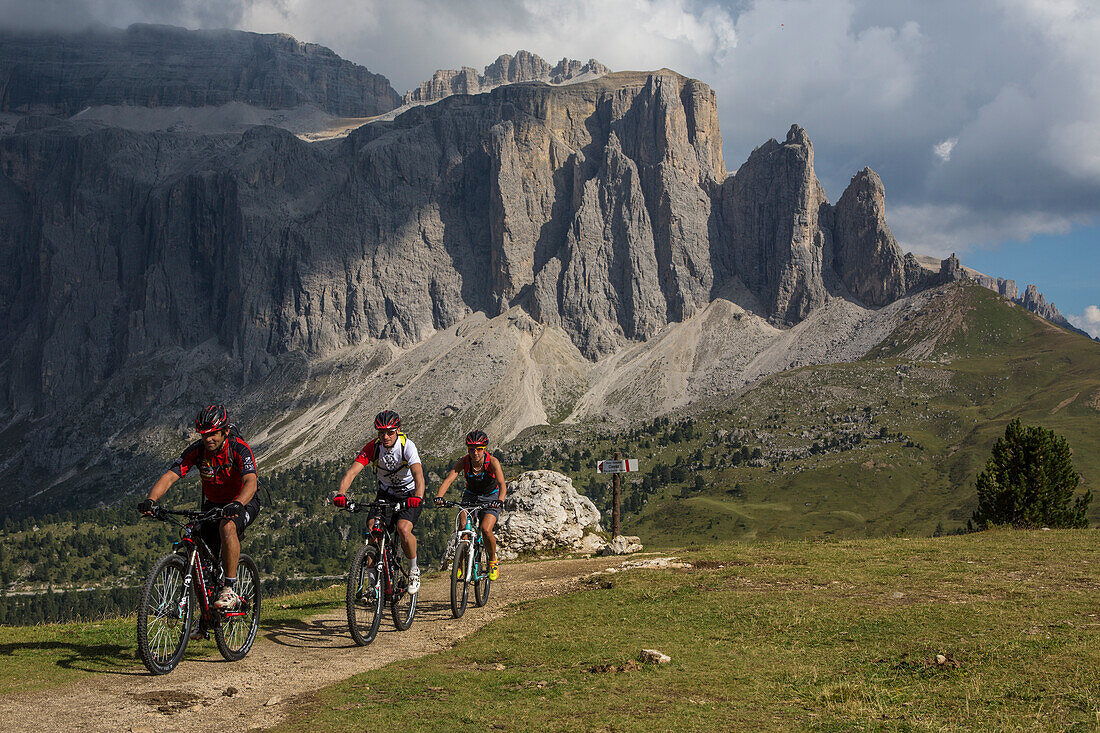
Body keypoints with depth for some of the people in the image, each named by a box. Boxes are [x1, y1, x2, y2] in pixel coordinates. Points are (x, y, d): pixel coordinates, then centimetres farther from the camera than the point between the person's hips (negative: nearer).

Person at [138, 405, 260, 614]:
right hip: (212, 504, 4)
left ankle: (230, 589, -28)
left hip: (243, 503, -4)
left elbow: (250, 482, -41)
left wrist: (236, 505, -61)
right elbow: (169, 476, -25)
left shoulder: (239, 449, -26)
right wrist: (151, 500, -44)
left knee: (227, 527, -37)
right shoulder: (197, 450, -16)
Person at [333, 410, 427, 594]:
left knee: (403, 529, -27)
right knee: (372, 531, -17)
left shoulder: (407, 445, -25)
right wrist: (341, 494, -45)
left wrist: (417, 496, -58)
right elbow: (352, 471, -26)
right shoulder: (373, 447, -16)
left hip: (409, 494, -3)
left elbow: (418, 474, -38)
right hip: (386, 494, 4)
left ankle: (414, 569, 0)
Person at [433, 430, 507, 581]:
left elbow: (502, 484, -37)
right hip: (470, 496, 2)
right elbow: (448, 479, -31)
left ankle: (493, 560, 4)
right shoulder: (463, 461, -21)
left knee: (486, 530, -23)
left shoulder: (492, 462, -27)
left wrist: (500, 501, -57)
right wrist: (438, 497, -50)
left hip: (491, 497, -2)